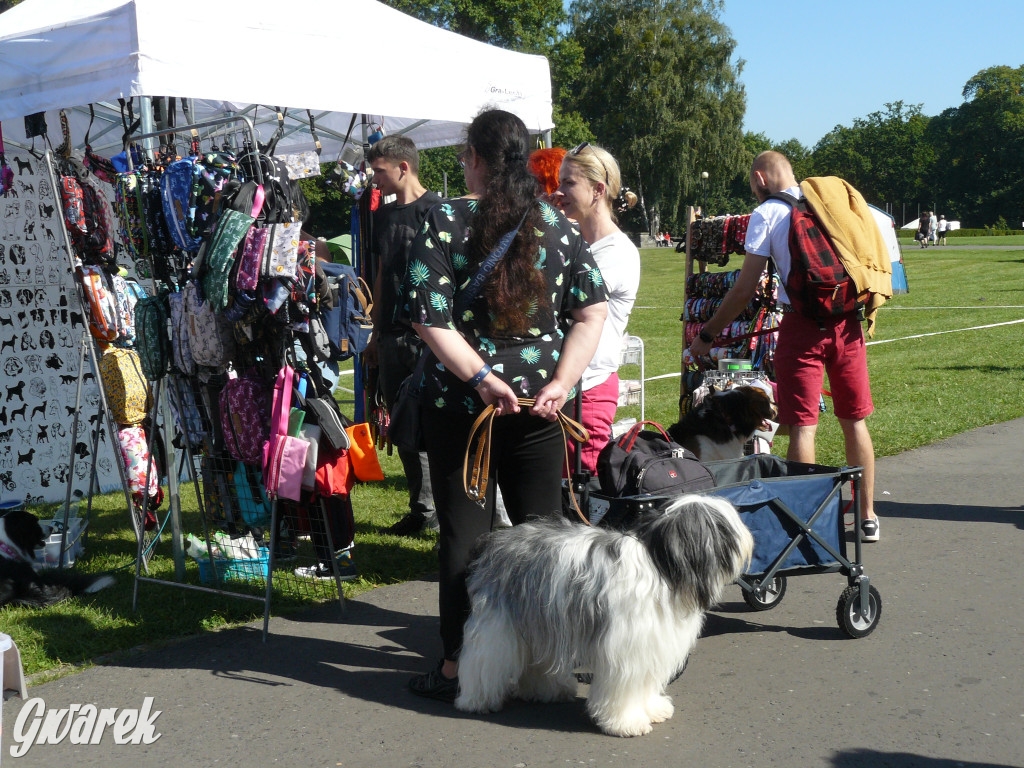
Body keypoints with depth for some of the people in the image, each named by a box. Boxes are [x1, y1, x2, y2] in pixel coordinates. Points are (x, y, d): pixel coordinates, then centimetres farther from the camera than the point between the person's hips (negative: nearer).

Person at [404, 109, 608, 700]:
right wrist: (561, 382, -7)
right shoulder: (559, 225, 4)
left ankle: (459, 667, 13)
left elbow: (431, 319, -15)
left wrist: (481, 377, -16)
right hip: (541, 402, 3)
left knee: (465, 533, 6)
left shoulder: (443, 222, -6)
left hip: (462, 402, -3)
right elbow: (592, 313, -1)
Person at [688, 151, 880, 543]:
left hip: (801, 323, -5)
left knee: (802, 426, -1)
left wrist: (707, 335, 7)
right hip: (847, 321, 5)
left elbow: (744, 290, -2)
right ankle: (867, 517, 23)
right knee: (854, 420, 14)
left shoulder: (766, 214, 0)